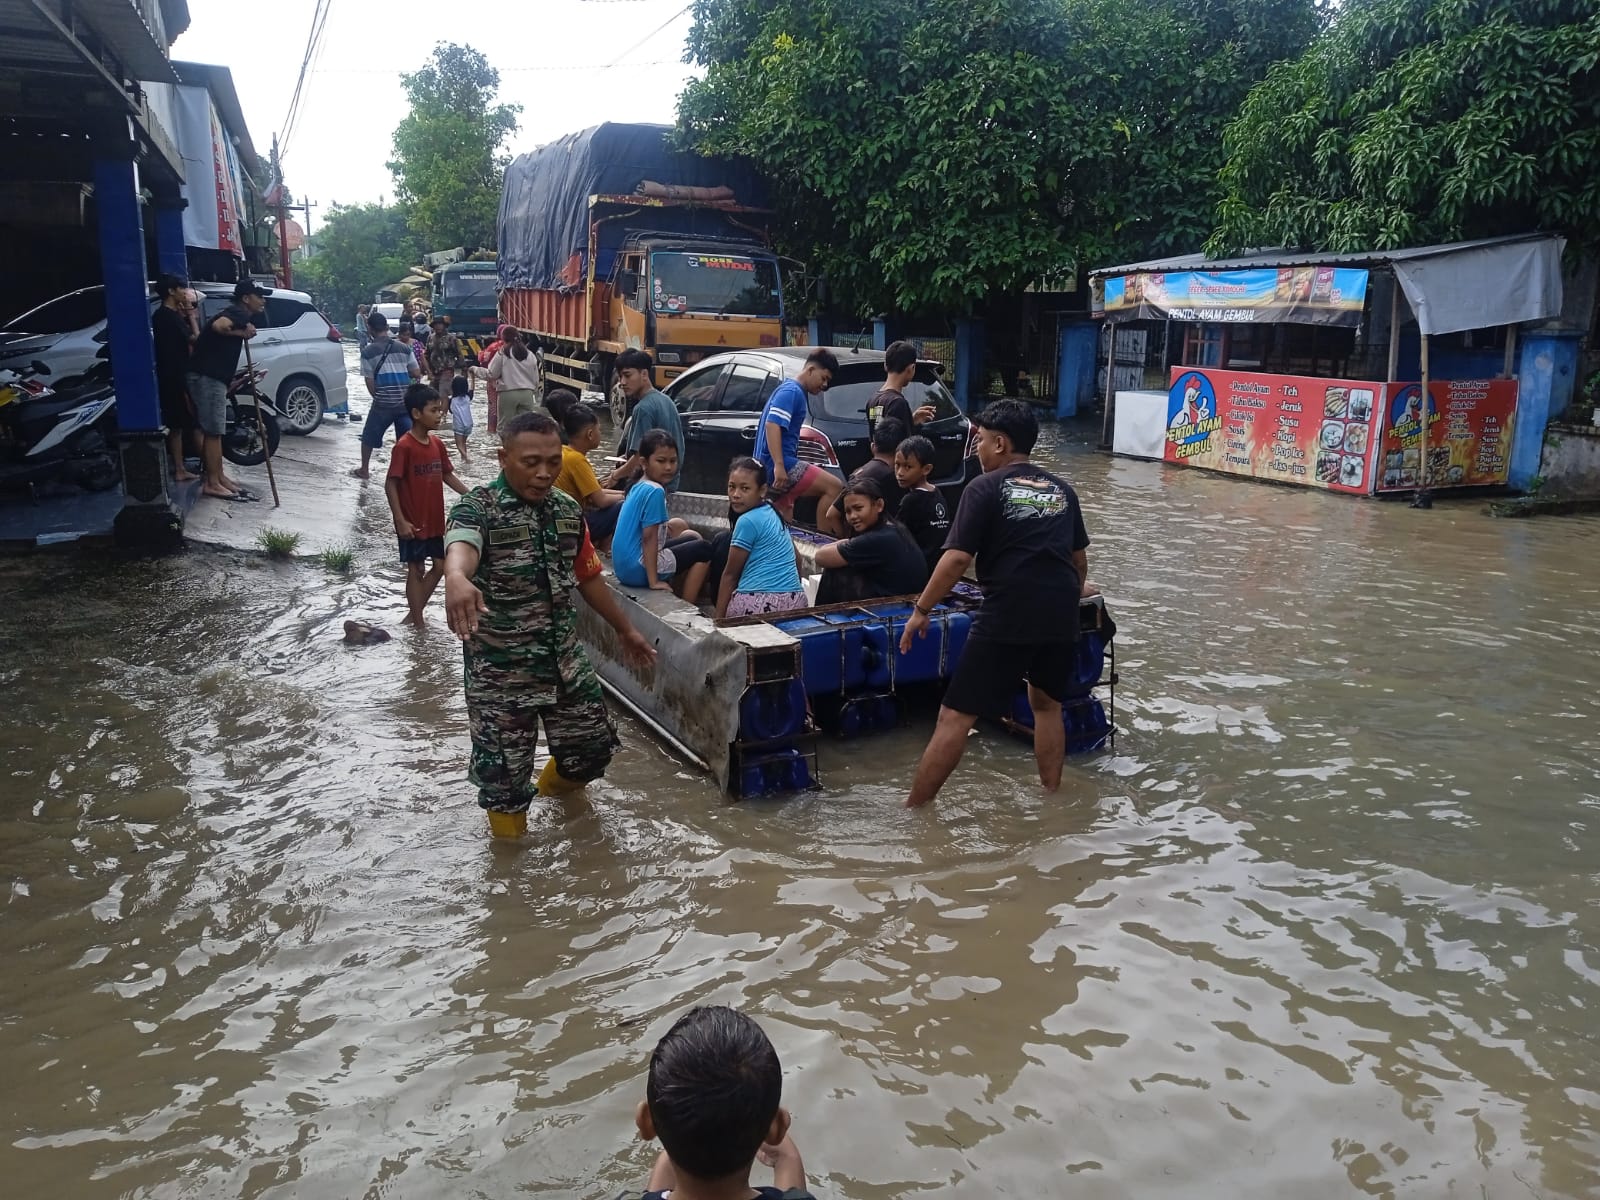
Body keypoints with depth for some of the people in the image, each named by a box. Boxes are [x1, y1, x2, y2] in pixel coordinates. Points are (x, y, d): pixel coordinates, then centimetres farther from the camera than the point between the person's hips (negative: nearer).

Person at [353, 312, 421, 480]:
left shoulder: (368, 352, -4)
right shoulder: (403, 348, 4)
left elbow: (369, 382, -4)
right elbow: (416, 374, 6)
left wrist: (378, 397, 12)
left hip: (383, 403, -2)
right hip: (405, 402, 2)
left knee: (369, 437, 17)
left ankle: (363, 470, 28)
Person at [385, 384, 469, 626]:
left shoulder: (437, 444, 3)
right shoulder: (404, 446, -18)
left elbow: (447, 475, 14)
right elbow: (390, 485, -17)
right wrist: (401, 521, -20)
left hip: (435, 519, 7)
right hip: (413, 522, -7)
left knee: (439, 565, 13)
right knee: (416, 569, 3)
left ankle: (413, 614, 27)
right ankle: (418, 623, 14)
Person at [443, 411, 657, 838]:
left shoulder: (568, 510, 5)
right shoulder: (477, 508, -15)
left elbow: (588, 576, 17)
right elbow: (459, 547, -39)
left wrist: (624, 629, 25)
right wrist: (457, 579, -62)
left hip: (565, 659, 6)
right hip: (500, 669, -6)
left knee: (594, 746, 17)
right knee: (504, 769, 3)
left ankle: (554, 783, 52)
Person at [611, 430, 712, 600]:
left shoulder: (639, 487, 9)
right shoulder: (655, 491, -18)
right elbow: (649, 538, -21)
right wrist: (654, 582, -20)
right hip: (638, 569, -9)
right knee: (703, 549, 3)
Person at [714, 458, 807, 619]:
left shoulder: (747, 521, -8)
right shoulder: (772, 513, 14)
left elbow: (730, 574, -3)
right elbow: (796, 558, 23)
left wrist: (719, 618, 3)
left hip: (760, 604, -9)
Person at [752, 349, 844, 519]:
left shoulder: (791, 390, 22)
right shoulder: (791, 391, -10)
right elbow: (772, 425, -22)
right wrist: (779, 466, -29)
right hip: (780, 465, -11)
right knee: (833, 487, -14)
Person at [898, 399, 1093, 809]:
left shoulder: (985, 487, -1)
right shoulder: (1061, 490, 16)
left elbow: (957, 559, -10)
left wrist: (921, 611, -1)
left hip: (1006, 617, -6)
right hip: (1060, 617, 6)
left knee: (956, 716, -1)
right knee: (1046, 703, 28)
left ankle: (912, 810, 3)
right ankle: (1051, 797, 33)